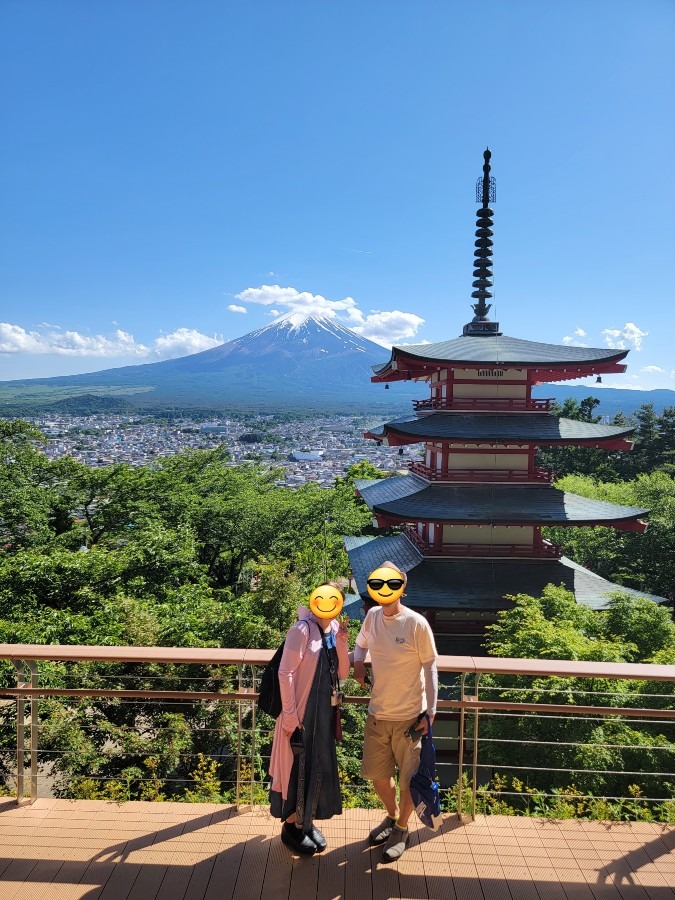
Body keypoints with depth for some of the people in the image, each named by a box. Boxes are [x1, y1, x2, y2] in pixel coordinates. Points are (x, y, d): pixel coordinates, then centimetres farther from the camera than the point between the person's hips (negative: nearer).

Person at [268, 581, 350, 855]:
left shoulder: (334, 630, 3)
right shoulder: (303, 629, -17)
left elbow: (343, 673, 4)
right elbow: (285, 673, -18)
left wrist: (341, 642, -10)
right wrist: (290, 715, -18)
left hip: (325, 712, 7)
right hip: (301, 712, -7)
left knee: (320, 767, 17)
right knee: (298, 767, 7)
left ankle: (307, 820, 36)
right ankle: (291, 826, 26)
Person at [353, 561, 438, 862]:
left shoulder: (417, 624, -18)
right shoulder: (372, 616, -4)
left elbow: (430, 668, -10)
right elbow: (361, 644, 15)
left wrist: (430, 711, -11)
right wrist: (358, 664, -6)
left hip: (409, 716, -5)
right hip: (377, 714, 5)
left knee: (408, 780, 10)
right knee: (377, 773, 19)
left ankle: (401, 829, 35)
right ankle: (392, 816, 46)